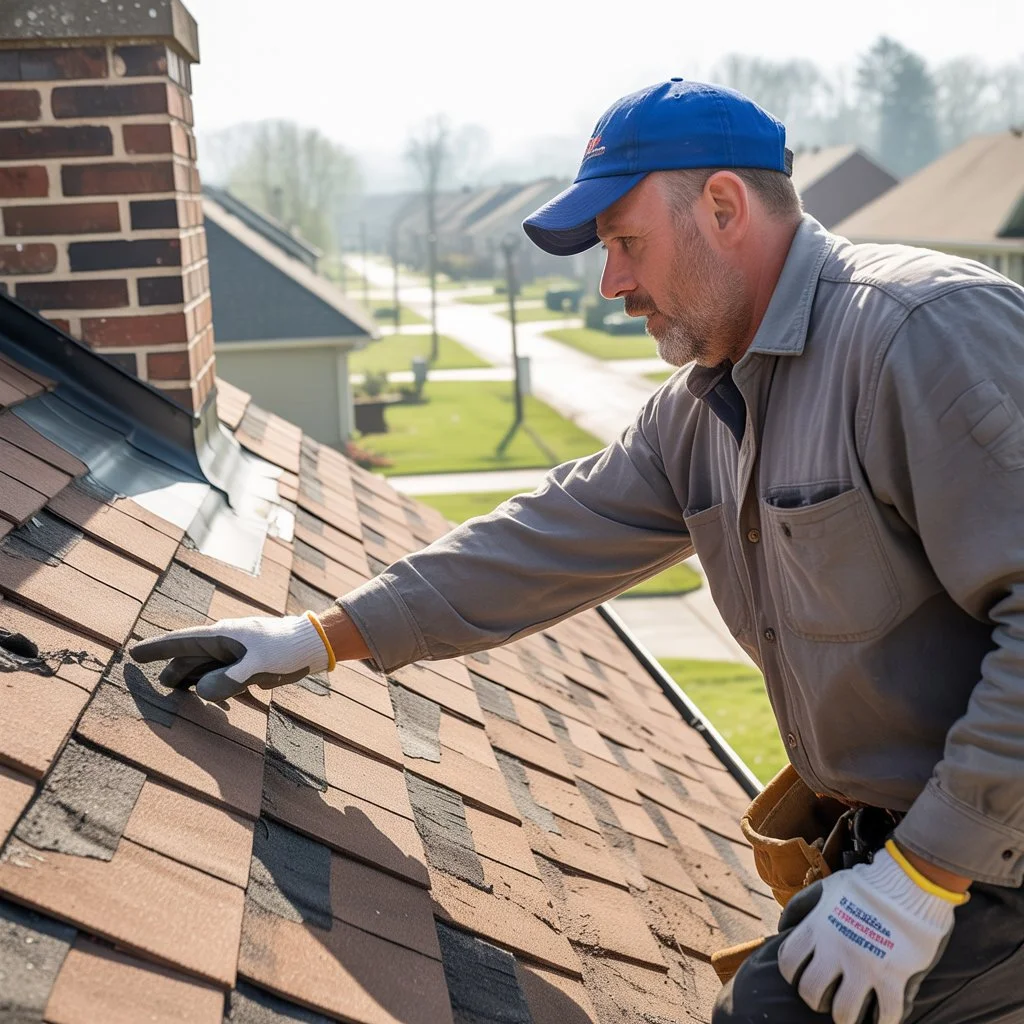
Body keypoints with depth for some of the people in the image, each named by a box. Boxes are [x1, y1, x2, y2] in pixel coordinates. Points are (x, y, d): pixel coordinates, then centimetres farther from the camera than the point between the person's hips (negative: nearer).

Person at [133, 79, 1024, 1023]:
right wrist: (322, 639, 9)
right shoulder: (698, 413, 8)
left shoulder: (925, 329, -21)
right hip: (900, 836, 7)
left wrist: (925, 871, -24)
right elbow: (548, 542, 11)